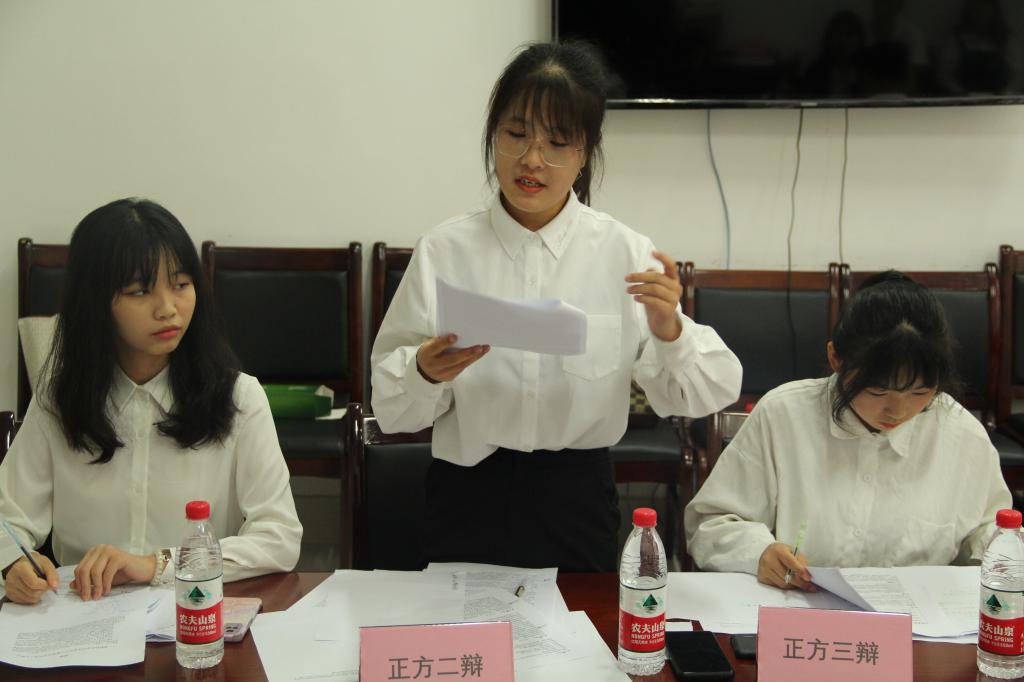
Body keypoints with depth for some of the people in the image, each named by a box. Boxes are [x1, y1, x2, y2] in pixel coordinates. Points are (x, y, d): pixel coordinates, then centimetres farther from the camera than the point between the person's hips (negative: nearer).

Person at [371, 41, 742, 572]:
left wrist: (668, 331, -23)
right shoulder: (443, 250, -6)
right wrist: (424, 371, -26)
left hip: (576, 503, 1)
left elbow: (706, 394, -5)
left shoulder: (624, 253, -4)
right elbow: (391, 407, -5)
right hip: (468, 501, 0)